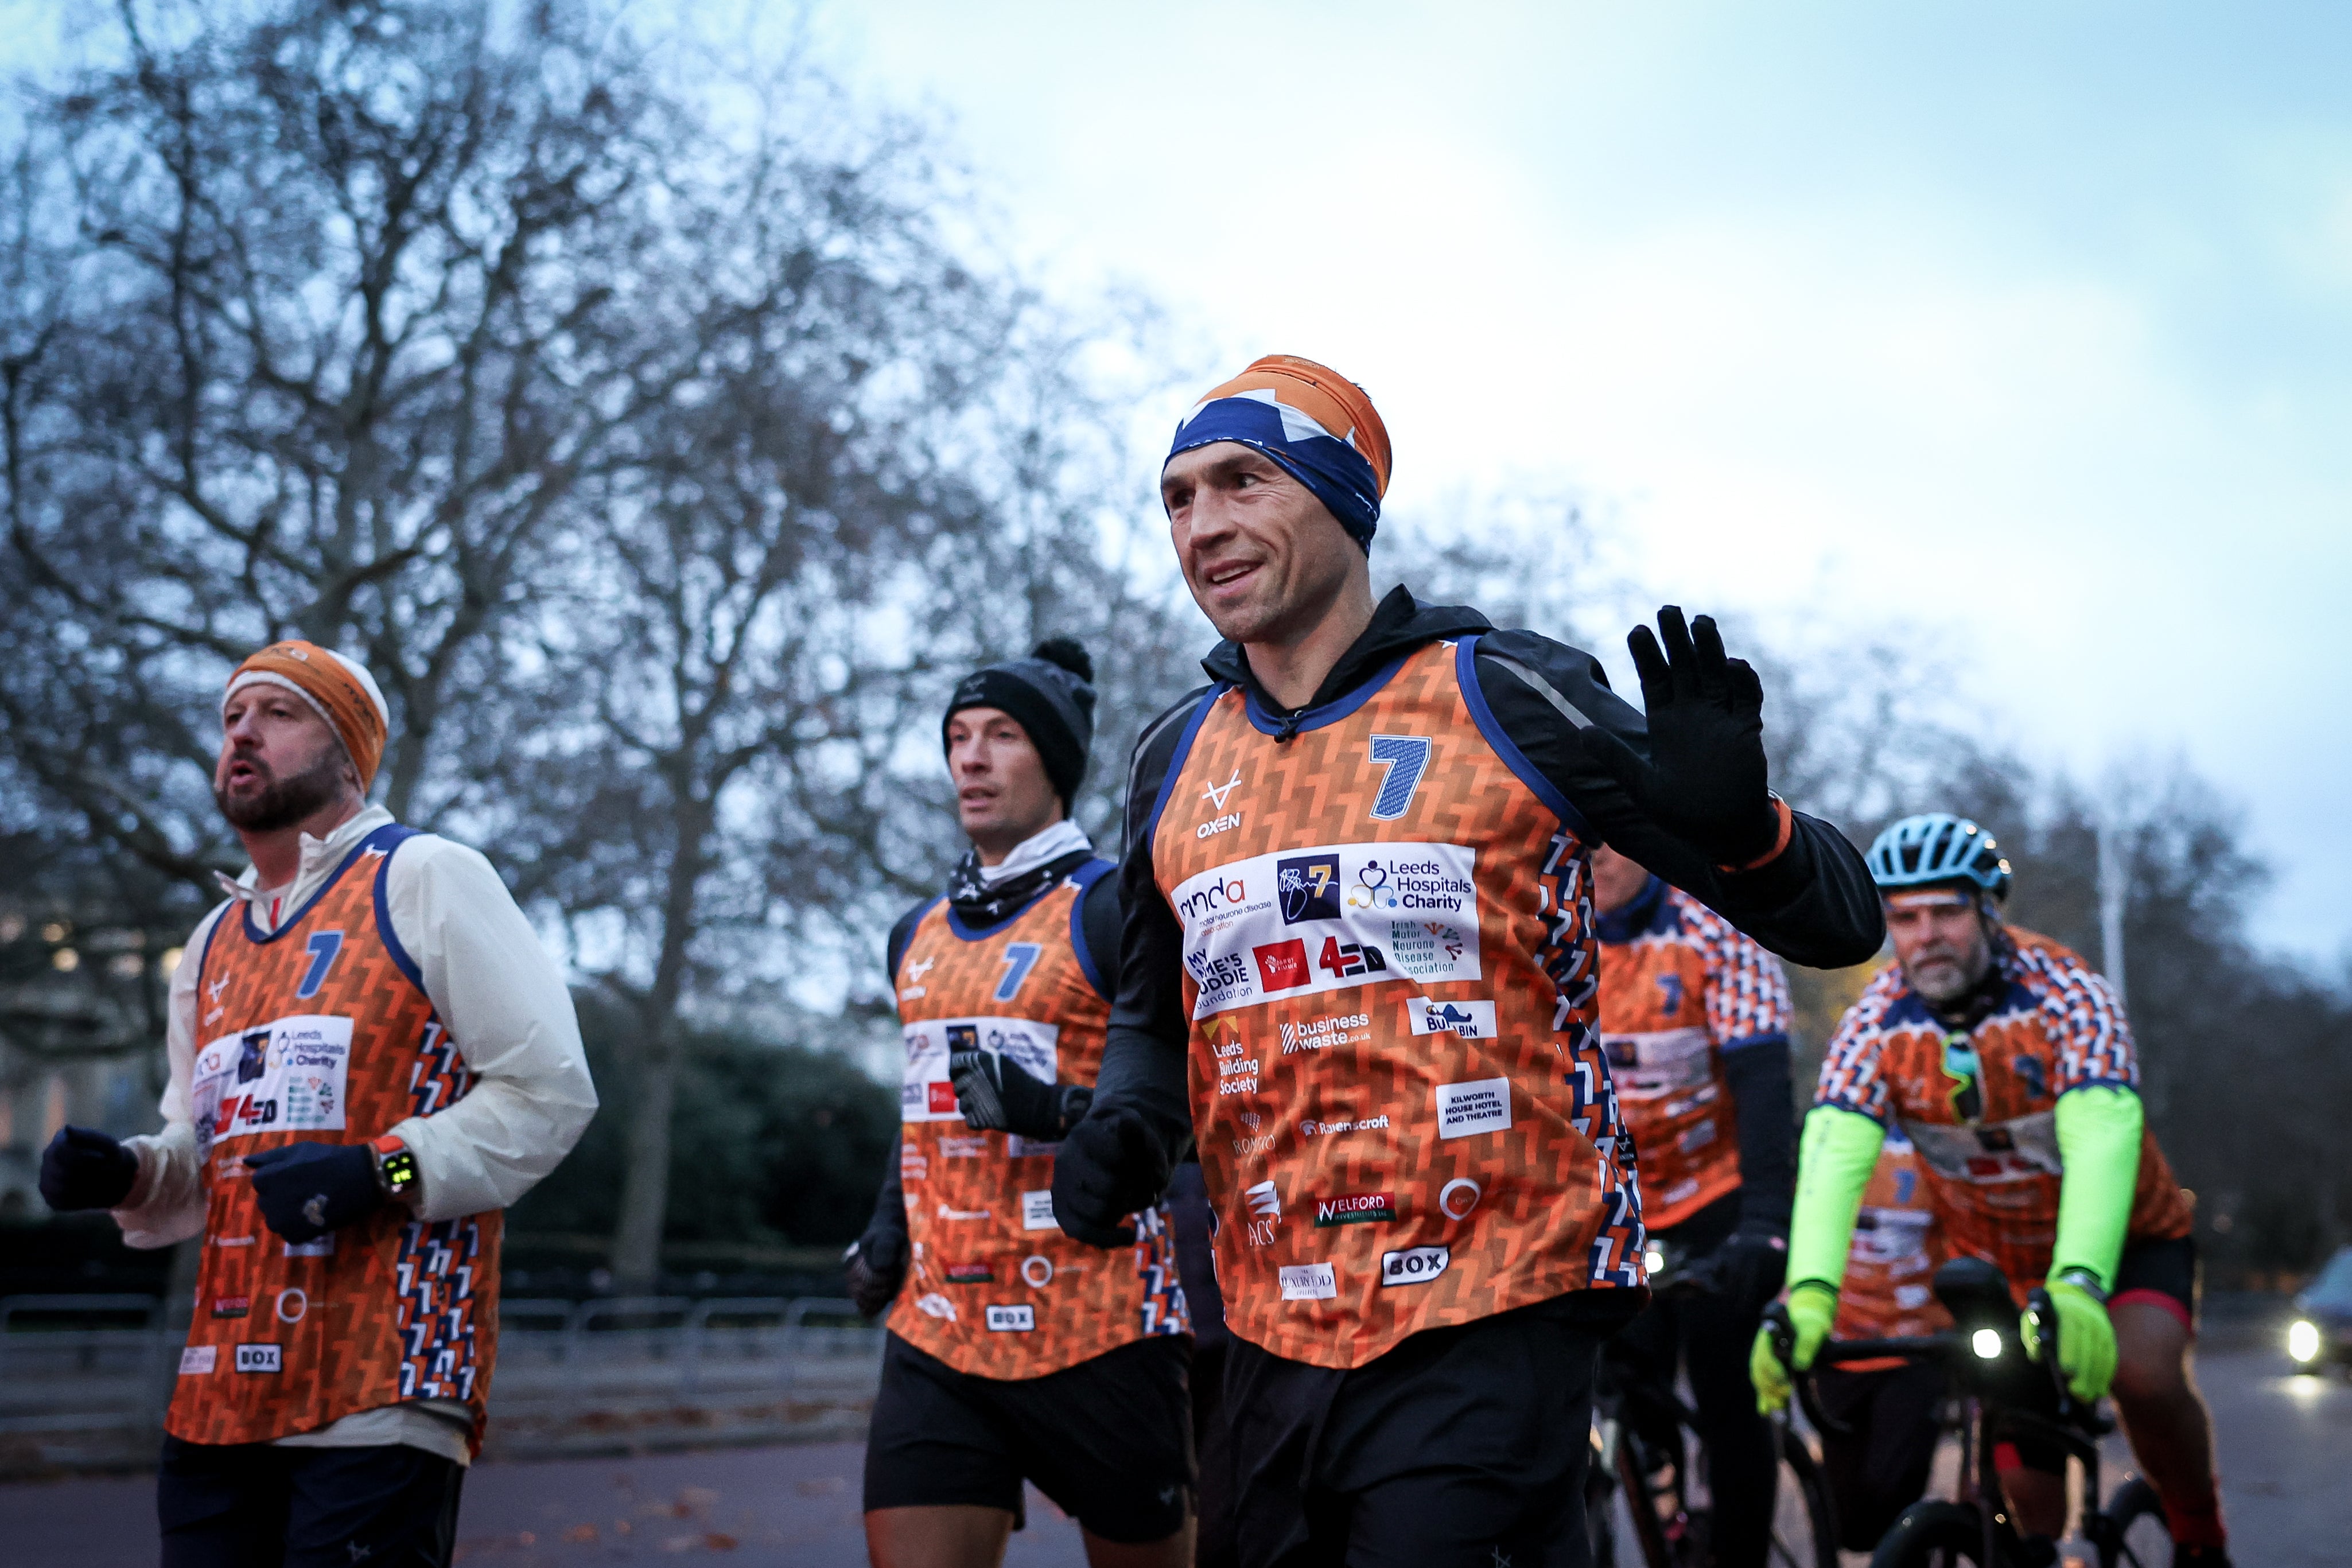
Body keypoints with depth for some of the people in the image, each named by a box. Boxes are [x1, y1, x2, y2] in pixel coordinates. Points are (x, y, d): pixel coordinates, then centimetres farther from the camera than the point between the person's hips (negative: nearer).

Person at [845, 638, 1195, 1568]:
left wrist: (1059, 1112, -24)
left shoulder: (1110, 913, -7)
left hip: (1095, 1340, -5)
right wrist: (888, 1228, 14)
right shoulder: (918, 935, 16)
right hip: (936, 1336, 6)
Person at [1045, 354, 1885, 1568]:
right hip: (1275, 1340, 5)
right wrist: (1125, 1124, 1)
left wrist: (1736, 826, -26)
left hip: (1487, 1326, -5)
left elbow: (1837, 921, -4)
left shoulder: (1506, 697, -5)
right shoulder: (1175, 760, 9)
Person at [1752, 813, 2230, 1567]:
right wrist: (1809, 1294, -51)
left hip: (2123, 1241, -3)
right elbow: (1833, 1153, -33)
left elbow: (2102, 1139, -43)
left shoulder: (2065, 995, -27)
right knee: (2028, 1490, -1)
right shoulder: (1877, 1021, -20)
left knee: (2142, 1376, -29)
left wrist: (2078, 1285, -59)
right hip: (1995, 1259, 3)